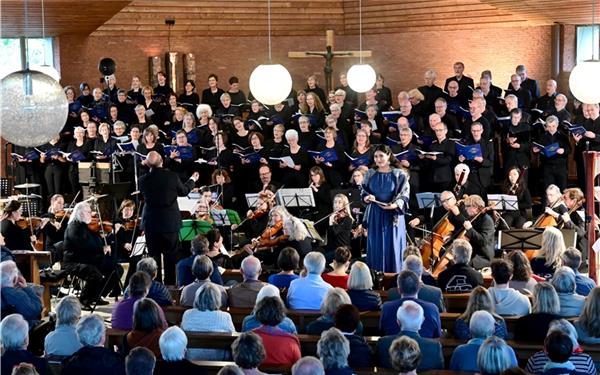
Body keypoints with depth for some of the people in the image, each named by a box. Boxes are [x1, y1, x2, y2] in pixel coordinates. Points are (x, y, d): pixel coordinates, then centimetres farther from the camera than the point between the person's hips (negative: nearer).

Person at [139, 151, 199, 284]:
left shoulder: (143, 180, -12)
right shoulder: (172, 176, -13)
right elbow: (183, 191, 5)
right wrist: (192, 180, 26)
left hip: (151, 223, 0)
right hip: (170, 222, 0)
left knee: (154, 255, 10)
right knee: (171, 256, 11)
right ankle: (171, 284, 16)